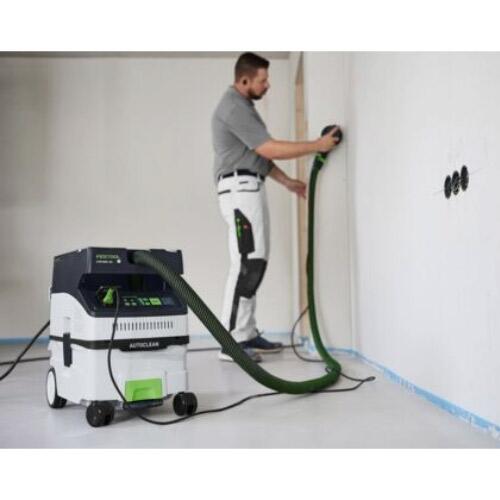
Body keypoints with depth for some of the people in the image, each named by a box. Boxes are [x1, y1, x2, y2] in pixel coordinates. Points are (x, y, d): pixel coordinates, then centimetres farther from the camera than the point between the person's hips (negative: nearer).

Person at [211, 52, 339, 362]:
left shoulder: (243, 106, 22)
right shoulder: (234, 107, -12)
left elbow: (260, 155, 25)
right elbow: (270, 149, -17)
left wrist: (287, 181, 21)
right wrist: (317, 146, -11)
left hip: (251, 189, 11)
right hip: (240, 189, -11)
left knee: (255, 263, 7)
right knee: (248, 264, -16)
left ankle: (247, 335, 11)